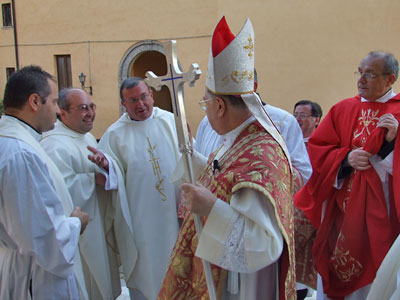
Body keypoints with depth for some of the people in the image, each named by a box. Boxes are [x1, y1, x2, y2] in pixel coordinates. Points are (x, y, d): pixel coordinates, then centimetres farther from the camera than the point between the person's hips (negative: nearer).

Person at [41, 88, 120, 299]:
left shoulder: (88, 137, 9)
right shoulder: (55, 146, -23)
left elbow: (112, 177, 8)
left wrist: (106, 164, -15)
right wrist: (92, 179, -20)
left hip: (98, 226, 9)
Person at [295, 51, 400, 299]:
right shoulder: (342, 110, 7)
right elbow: (317, 148, 4)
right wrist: (346, 158, -11)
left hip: (379, 208, -2)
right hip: (340, 207, 2)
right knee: (333, 278, 9)